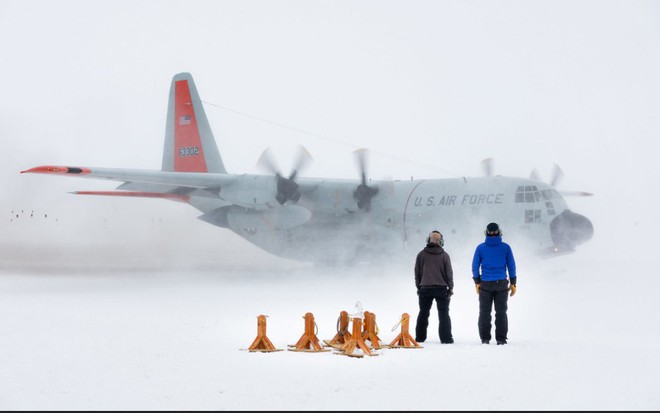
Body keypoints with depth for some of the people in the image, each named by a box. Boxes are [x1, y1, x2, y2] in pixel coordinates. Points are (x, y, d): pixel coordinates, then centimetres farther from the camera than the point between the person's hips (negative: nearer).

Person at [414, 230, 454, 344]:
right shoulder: (444, 255, -5)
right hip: (441, 288, -2)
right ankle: (446, 338, -1)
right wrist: (450, 287, 7)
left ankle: (420, 337, 10)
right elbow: (449, 273, -2)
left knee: (423, 313, 11)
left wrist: (418, 287, 15)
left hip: (425, 288, 2)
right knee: (443, 314, 3)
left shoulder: (421, 254, 1)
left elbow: (417, 272, 6)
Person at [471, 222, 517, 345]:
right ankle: (501, 338, 2)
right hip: (502, 284, 0)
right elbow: (511, 266, 1)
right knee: (501, 312, 5)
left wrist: (477, 282, 10)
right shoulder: (505, 247, -2)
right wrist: (513, 283, 8)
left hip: (485, 284, 0)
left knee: (484, 313, 7)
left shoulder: (480, 248, -2)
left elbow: (475, 267, 0)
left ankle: (485, 338, 5)